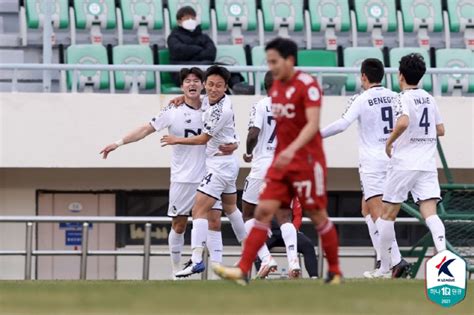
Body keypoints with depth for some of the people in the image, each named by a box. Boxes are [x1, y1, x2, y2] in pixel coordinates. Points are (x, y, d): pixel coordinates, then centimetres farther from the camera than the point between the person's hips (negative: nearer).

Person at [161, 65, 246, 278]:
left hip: (220, 163, -11)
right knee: (230, 208, 25)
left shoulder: (222, 111, -24)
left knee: (199, 210, -17)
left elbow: (203, 139, -15)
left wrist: (177, 140, -2)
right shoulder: (208, 100, 2)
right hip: (227, 164, 11)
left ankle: (196, 260, -25)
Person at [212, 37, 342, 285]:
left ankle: (335, 273, 18)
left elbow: (313, 124, -25)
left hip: (307, 160, -7)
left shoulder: (307, 85, -14)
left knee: (318, 216, 3)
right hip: (281, 161, 7)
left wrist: (292, 149, -37)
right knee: (263, 211, -5)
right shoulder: (276, 86, 10)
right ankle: (243, 270, -13)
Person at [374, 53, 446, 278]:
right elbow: (440, 130, 19)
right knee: (430, 213, -5)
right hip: (428, 164, 5)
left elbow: (403, 122, -27)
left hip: (404, 164, -5)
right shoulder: (428, 98, 12)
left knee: (388, 214, 6)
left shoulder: (403, 98, -8)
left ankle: (384, 268, 11)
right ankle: (442, 251, -31)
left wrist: (390, 142, -13)